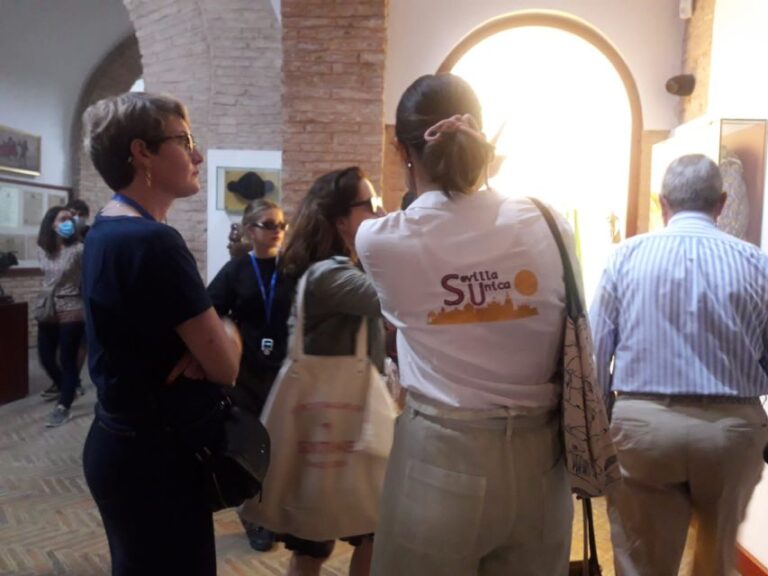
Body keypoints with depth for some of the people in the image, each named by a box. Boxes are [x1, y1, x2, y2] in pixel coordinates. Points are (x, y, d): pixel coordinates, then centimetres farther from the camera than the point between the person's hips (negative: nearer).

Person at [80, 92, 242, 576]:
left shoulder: (105, 233, 6)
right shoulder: (154, 241, -25)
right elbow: (225, 367, -23)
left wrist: (205, 341, -10)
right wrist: (227, 331, -2)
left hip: (121, 441, 10)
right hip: (156, 454, -9)